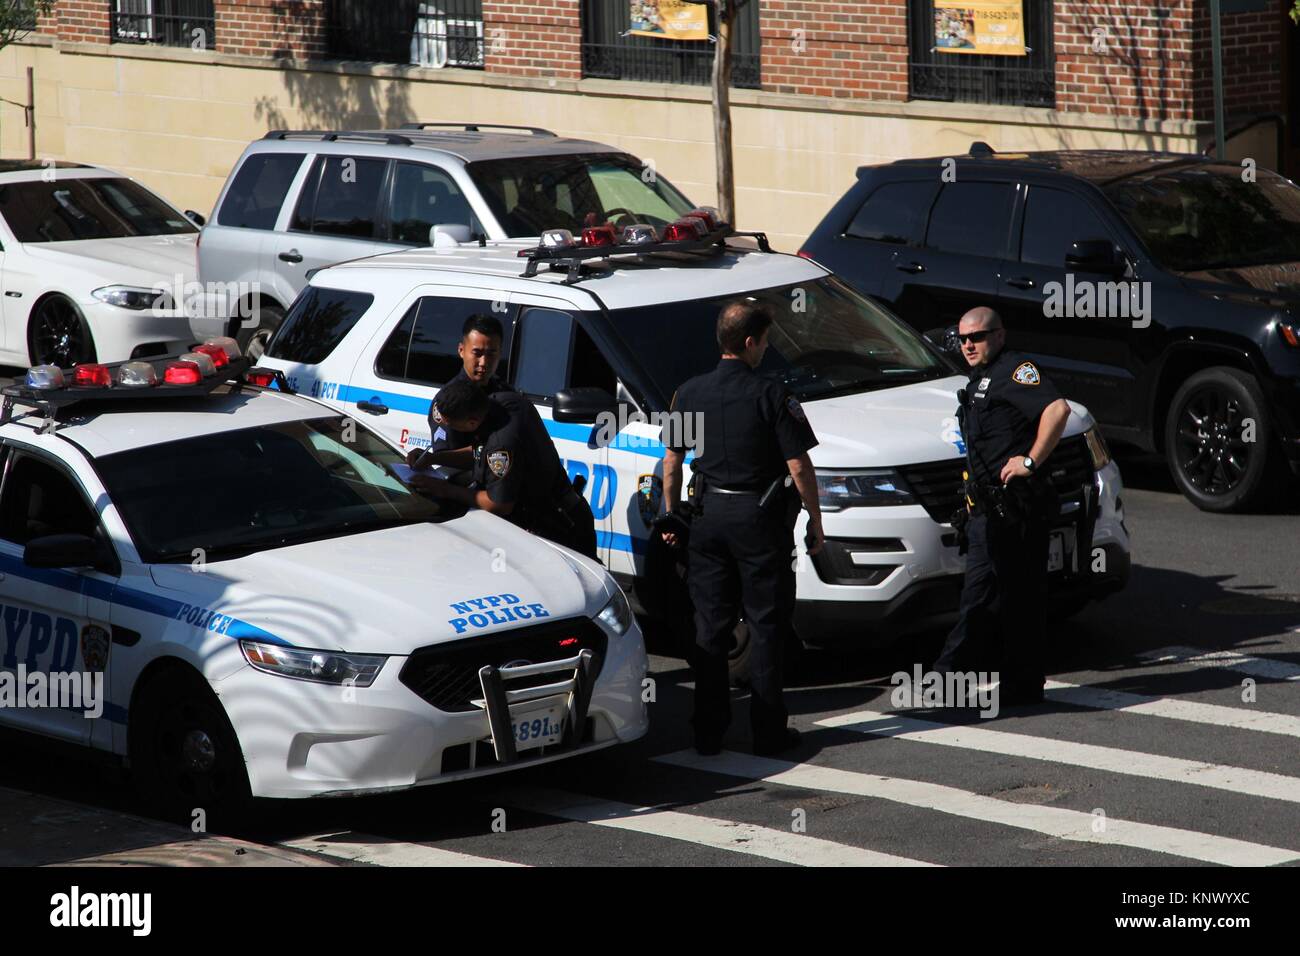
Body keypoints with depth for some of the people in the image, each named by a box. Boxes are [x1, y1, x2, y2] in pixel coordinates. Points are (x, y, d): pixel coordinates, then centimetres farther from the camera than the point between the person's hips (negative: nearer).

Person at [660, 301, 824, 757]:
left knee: (710, 625, 10)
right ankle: (768, 731, 5)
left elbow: (672, 459, 8)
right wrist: (815, 522, -1)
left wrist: (671, 516, 19)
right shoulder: (770, 395, -12)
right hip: (761, 518, -4)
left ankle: (708, 731, 12)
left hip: (709, 514, 4)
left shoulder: (690, 393, 2)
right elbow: (799, 467, -11)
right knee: (767, 626, 4)